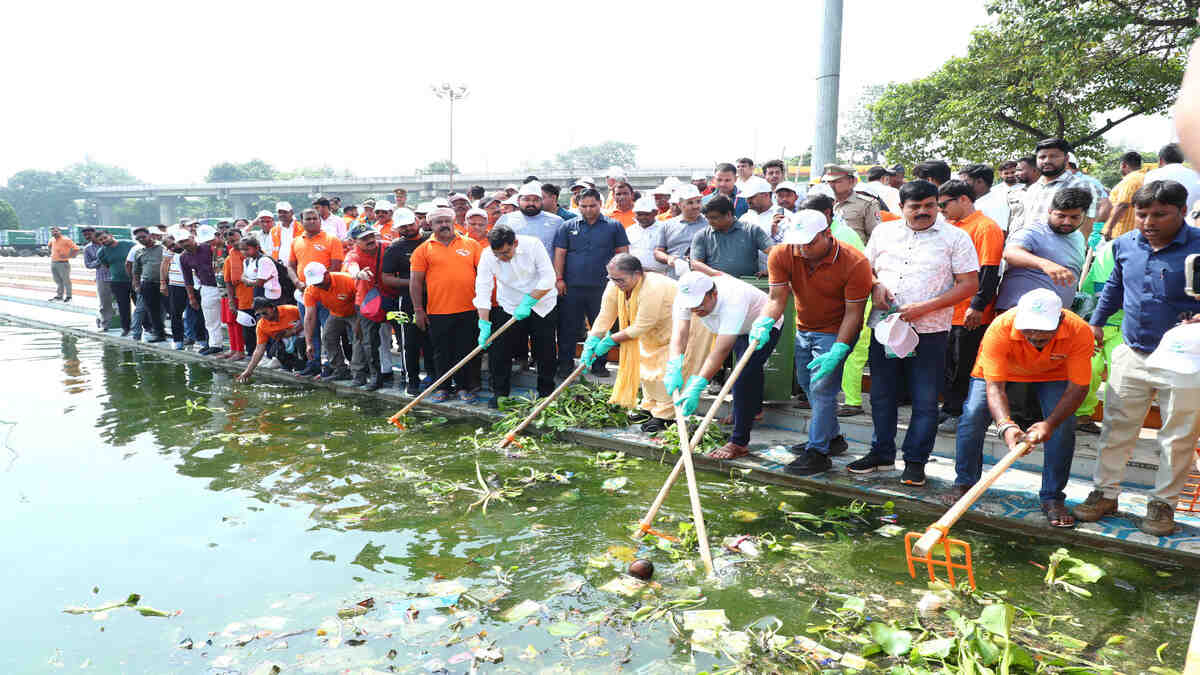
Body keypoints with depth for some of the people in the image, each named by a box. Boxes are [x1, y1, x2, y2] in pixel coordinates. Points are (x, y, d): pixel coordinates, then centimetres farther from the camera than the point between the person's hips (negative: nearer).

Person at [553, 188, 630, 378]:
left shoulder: (614, 226, 6)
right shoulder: (568, 227, 8)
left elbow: (622, 253, 6)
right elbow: (559, 253, 6)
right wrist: (559, 278, -2)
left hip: (602, 287, 0)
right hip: (572, 287, 0)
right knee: (568, 328, 5)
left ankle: (599, 364, 20)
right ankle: (565, 364, 16)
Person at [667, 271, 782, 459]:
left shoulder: (733, 300, -46)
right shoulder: (685, 297, -28)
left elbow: (721, 350, -49)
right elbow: (679, 334, -35)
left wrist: (697, 386, -55)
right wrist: (673, 369, -52)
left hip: (764, 327, -7)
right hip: (739, 329, 7)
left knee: (744, 378, -23)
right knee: (749, 368, 30)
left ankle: (739, 443, -17)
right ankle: (754, 409, 59)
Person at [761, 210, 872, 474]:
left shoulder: (854, 263, -25)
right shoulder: (781, 255, -15)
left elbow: (853, 312, -22)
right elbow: (777, 299, -15)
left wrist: (838, 351, -30)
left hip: (836, 332, -6)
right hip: (804, 329, 6)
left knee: (822, 388, -12)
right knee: (808, 385, 16)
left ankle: (818, 453, -3)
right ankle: (832, 437, 35)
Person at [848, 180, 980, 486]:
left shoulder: (955, 237, 0)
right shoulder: (883, 232, 10)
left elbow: (969, 284, -5)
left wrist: (924, 307, -15)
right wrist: (875, 286, -5)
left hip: (929, 333, -3)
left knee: (925, 400, 2)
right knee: (881, 395, 12)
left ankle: (915, 461, 16)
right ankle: (881, 452, 28)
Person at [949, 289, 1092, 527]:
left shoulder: (1079, 332, -35)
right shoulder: (1000, 329, -40)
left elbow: (1078, 387, -30)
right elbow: (994, 386, -40)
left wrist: (1050, 423, -45)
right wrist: (1005, 425, -57)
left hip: (1053, 373, 1)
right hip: (998, 368, -1)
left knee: (1064, 424, -16)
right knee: (973, 414, -15)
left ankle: (1053, 498, 1)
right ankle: (964, 483, 6)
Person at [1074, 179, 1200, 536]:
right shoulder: (1125, 245, 2)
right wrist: (1096, 321, 21)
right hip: (1132, 354, 4)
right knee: (1116, 426, 9)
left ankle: (1163, 503, 22)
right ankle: (1105, 492, 21)